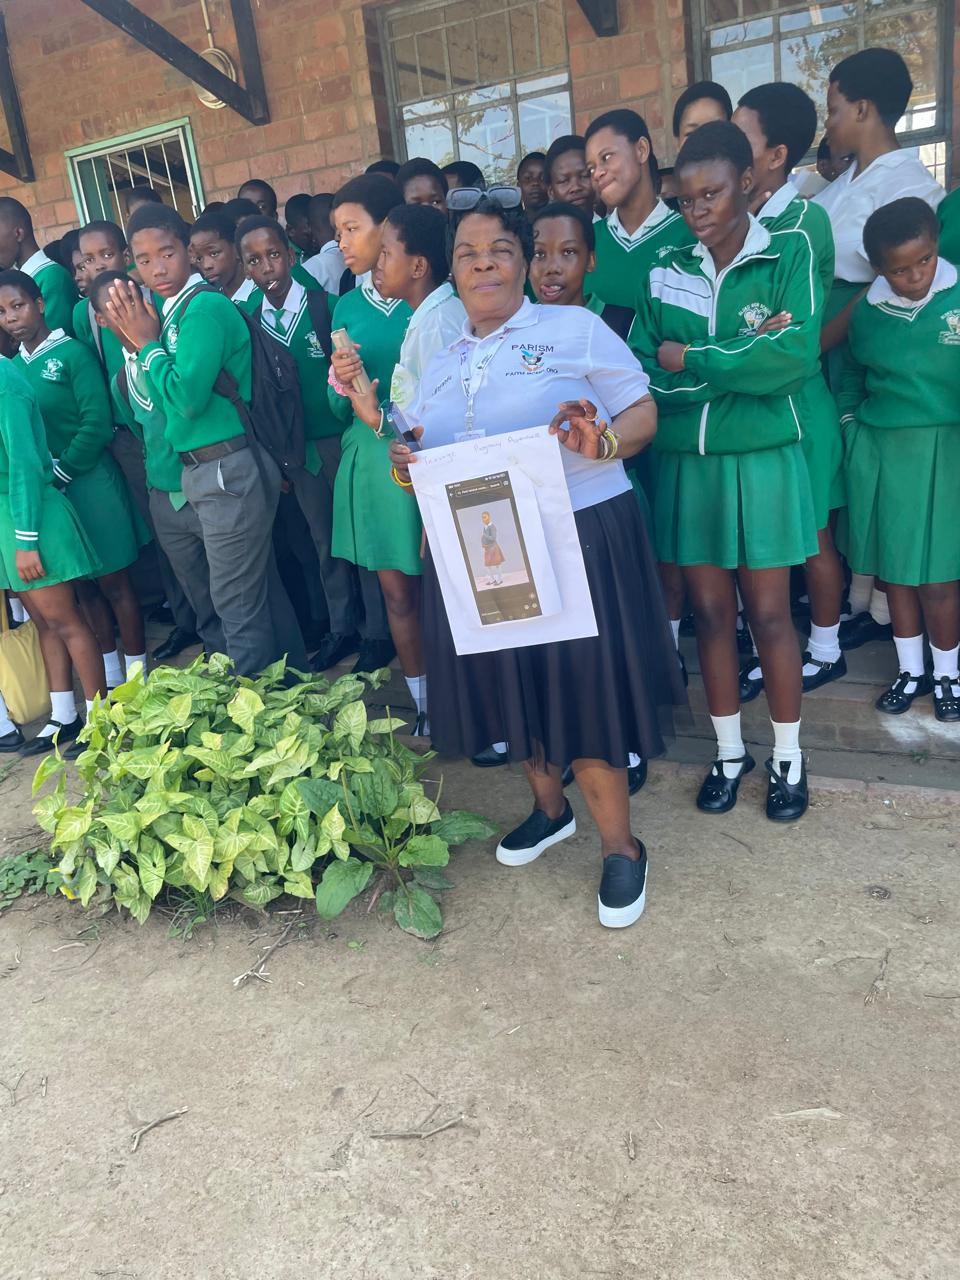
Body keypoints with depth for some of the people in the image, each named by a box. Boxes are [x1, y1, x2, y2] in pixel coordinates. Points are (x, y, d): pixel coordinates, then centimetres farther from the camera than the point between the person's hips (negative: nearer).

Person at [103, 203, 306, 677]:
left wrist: (148, 343, -10)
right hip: (204, 470, 10)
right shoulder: (175, 309, 13)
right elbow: (167, 400, 11)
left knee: (236, 600, 0)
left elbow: (186, 397, -22)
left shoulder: (205, 308, -15)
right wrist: (139, 340, 0)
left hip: (227, 471, -10)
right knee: (261, 585, 19)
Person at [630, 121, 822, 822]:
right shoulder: (666, 272, 6)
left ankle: (788, 757, 22)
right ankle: (729, 751, 26)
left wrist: (691, 359, -12)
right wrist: (745, 359, -14)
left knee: (768, 613, 3)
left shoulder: (789, 252, -2)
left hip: (763, 459, -3)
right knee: (710, 611, 9)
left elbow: (797, 356, -18)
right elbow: (640, 372, -6)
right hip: (686, 461, 3)